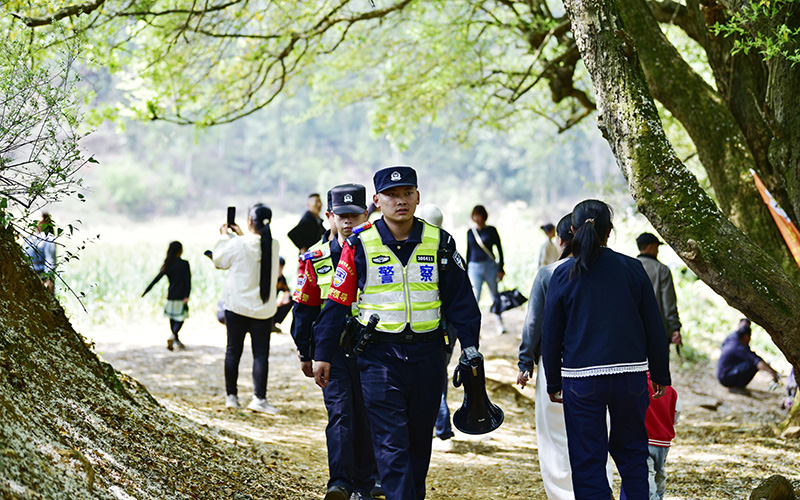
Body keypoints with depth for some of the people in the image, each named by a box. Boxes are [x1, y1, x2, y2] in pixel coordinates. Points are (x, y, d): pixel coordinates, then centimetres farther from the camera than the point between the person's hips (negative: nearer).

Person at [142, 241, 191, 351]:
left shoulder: (167, 265, 3)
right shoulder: (184, 264, -6)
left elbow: (156, 279, 4)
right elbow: (188, 281, -13)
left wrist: (145, 291, 10)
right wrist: (187, 296, -13)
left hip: (170, 295, 4)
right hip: (181, 296, -4)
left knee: (172, 319, 15)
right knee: (180, 319, 0)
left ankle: (176, 341, 22)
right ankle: (173, 335, -26)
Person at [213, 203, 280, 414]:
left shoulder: (238, 244, -14)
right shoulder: (274, 246, -6)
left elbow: (219, 261, 3)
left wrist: (225, 236, 15)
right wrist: (241, 235, 22)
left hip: (236, 306, -1)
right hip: (263, 309, 1)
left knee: (233, 350, 11)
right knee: (261, 353, 3)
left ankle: (231, 396, 17)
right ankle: (259, 398, -6)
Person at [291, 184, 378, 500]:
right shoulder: (315, 259, 4)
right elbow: (304, 308, 9)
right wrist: (305, 353, 11)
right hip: (332, 349, 0)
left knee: (366, 418, 5)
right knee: (340, 412, -12)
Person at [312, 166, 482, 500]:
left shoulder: (439, 243, 4)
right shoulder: (360, 246, -2)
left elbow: (460, 300, 7)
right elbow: (337, 302, 1)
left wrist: (470, 349, 2)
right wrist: (322, 355, 1)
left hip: (428, 355, 3)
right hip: (380, 355, -3)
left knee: (420, 438, 13)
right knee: (391, 442, -10)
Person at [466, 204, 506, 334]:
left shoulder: (491, 230, 2)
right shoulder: (470, 232, 9)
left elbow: (499, 249, 3)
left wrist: (501, 268, -3)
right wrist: (466, 271, 14)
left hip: (490, 266, -1)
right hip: (475, 267, 2)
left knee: (495, 296, 8)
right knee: (474, 298, -10)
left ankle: (500, 324, 25)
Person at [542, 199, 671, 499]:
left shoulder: (563, 275, -2)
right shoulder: (631, 269, 1)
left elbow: (551, 336, 2)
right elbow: (654, 328, 4)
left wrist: (553, 383, 12)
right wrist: (660, 375, 13)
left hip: (581, 380, -1)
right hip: (630, 377, 2)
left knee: (587, 462, 4)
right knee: (631, 452, 16)